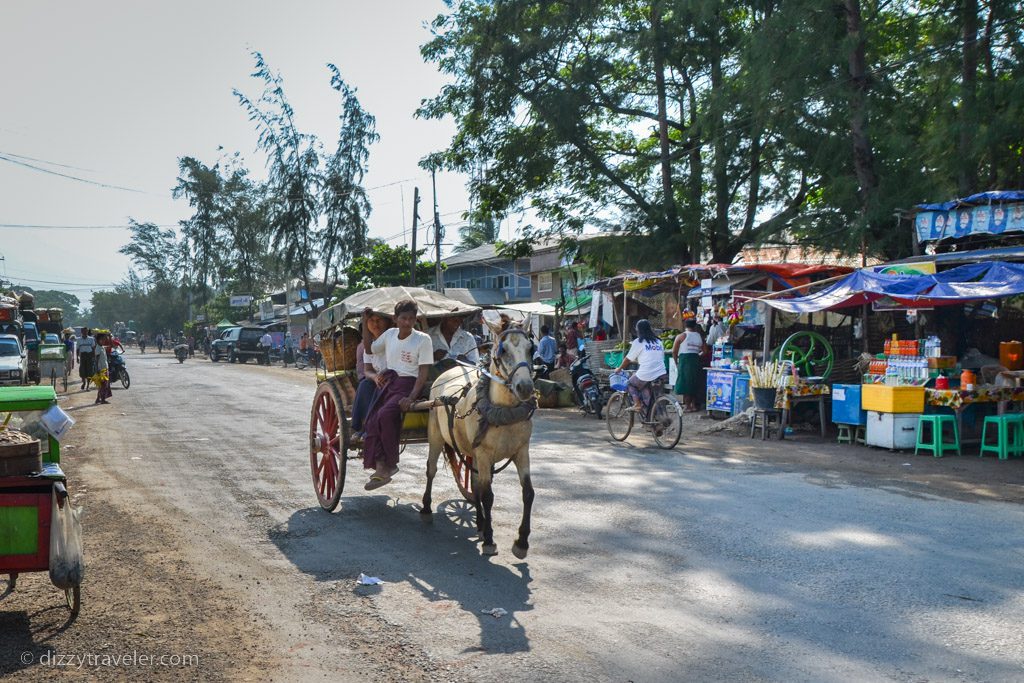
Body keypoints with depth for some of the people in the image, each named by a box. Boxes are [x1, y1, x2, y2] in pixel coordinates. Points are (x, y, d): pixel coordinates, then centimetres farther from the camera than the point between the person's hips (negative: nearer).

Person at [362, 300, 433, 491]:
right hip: (388, 382, 5)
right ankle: (381, 466, -22)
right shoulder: (390, 334, 13)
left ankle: (389, 464, -19)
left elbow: (423, 372, -7)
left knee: (385, 414, -31)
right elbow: (369, 348, 31)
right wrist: (365, 322, 20)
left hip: (408, 384, -5)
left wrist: (411, 398, -20)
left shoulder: (423, 339, -2)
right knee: (373, 420, -20)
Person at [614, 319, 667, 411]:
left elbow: (628, 359, 6)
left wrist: (619, 369, 22)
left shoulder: (638, 342, 2)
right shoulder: (658, 341, 16)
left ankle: (637, 404, 1)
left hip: (646, 374, -5)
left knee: (631, 384, 18)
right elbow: (662, 357, 18)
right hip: (661, 374, 5)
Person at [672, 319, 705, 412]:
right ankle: (693, 405, 16)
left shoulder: (681, 336, -2)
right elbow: (704, 351, 5)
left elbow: (674, 351, -2)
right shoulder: (699, 336, 9)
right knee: (694, 383, 12)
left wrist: (676, 361, 12)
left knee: (685, 383, 0)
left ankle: (687, 406, 0)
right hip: (696, 360, 4)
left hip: (684, 360, -4)